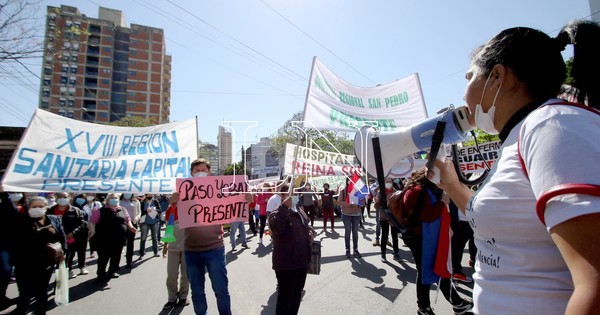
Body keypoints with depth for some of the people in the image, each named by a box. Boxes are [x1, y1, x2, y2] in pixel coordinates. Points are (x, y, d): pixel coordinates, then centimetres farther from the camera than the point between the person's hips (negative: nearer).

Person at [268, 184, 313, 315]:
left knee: (297, 295, 23)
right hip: (286, 264, -8)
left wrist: (311, 233, 4)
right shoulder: (277, 214, -16)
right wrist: (284, 206, -41)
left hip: (302, 261, 8)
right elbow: (275, 227, -38)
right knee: (285, 297, 4)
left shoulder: (300, 212, 8)